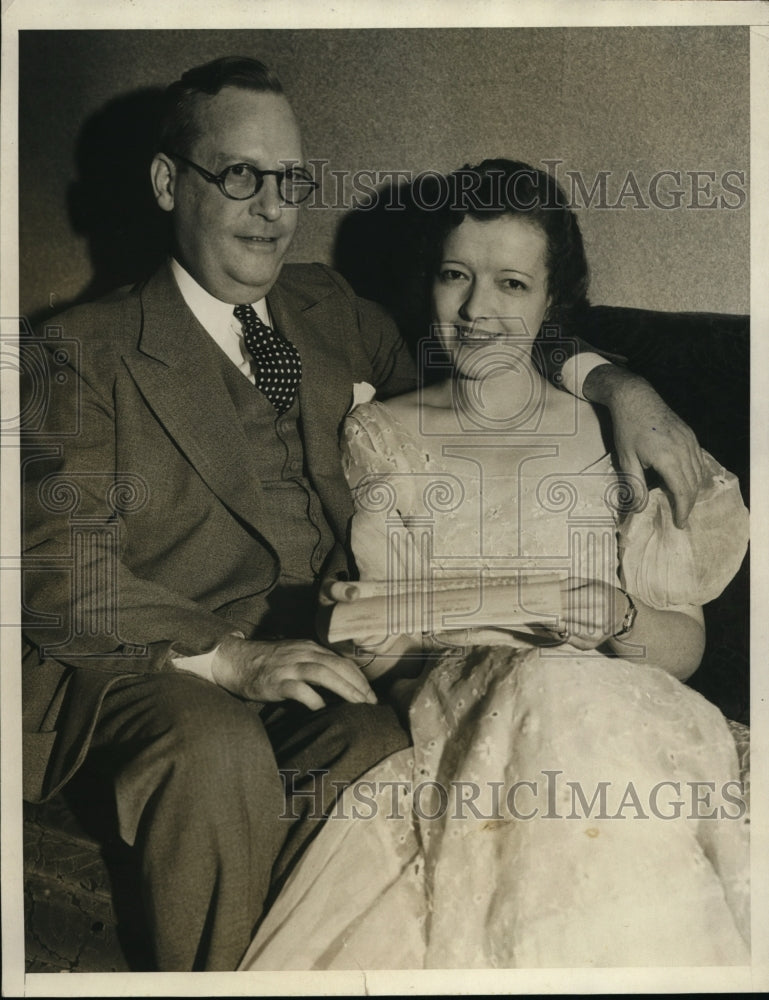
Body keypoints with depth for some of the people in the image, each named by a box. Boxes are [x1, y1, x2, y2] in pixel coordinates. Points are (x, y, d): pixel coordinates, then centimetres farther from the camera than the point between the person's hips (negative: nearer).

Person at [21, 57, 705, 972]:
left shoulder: (327, 310, 17)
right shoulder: (86, 354, 2)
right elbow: (63, 571, -8)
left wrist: (618, 386, 9)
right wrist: (228, 656, -22)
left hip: (319, 668, 3)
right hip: (150, 678, -3)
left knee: (397, 757, -29)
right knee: (217, 747, -35)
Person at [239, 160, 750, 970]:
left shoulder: (615, 437, 12)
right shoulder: (381, 435, 14)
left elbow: (683, 646, 7)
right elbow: (377, 651, 8)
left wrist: (615, 613, -14)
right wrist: (379, 628, -14)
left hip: (616, 714, 1)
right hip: (446, 710, 0)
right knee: (545, 689, -34)